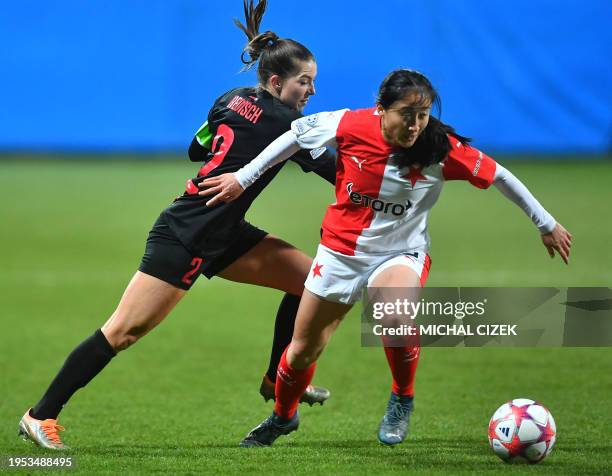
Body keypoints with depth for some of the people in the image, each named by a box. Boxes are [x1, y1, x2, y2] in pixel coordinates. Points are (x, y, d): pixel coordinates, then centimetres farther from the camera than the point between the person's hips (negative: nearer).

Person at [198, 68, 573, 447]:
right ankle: (283, 417, 41)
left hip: (401, 252, -2)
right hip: (341, 249, 2)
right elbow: (298, 133, -2)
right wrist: (244, 178, 2)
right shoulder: (351, 127, -19)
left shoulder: (443, 149, -21)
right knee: (303, 350, 9)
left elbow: (499, 176, -8)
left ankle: (402, 401, -7)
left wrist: (546, 224, 1)